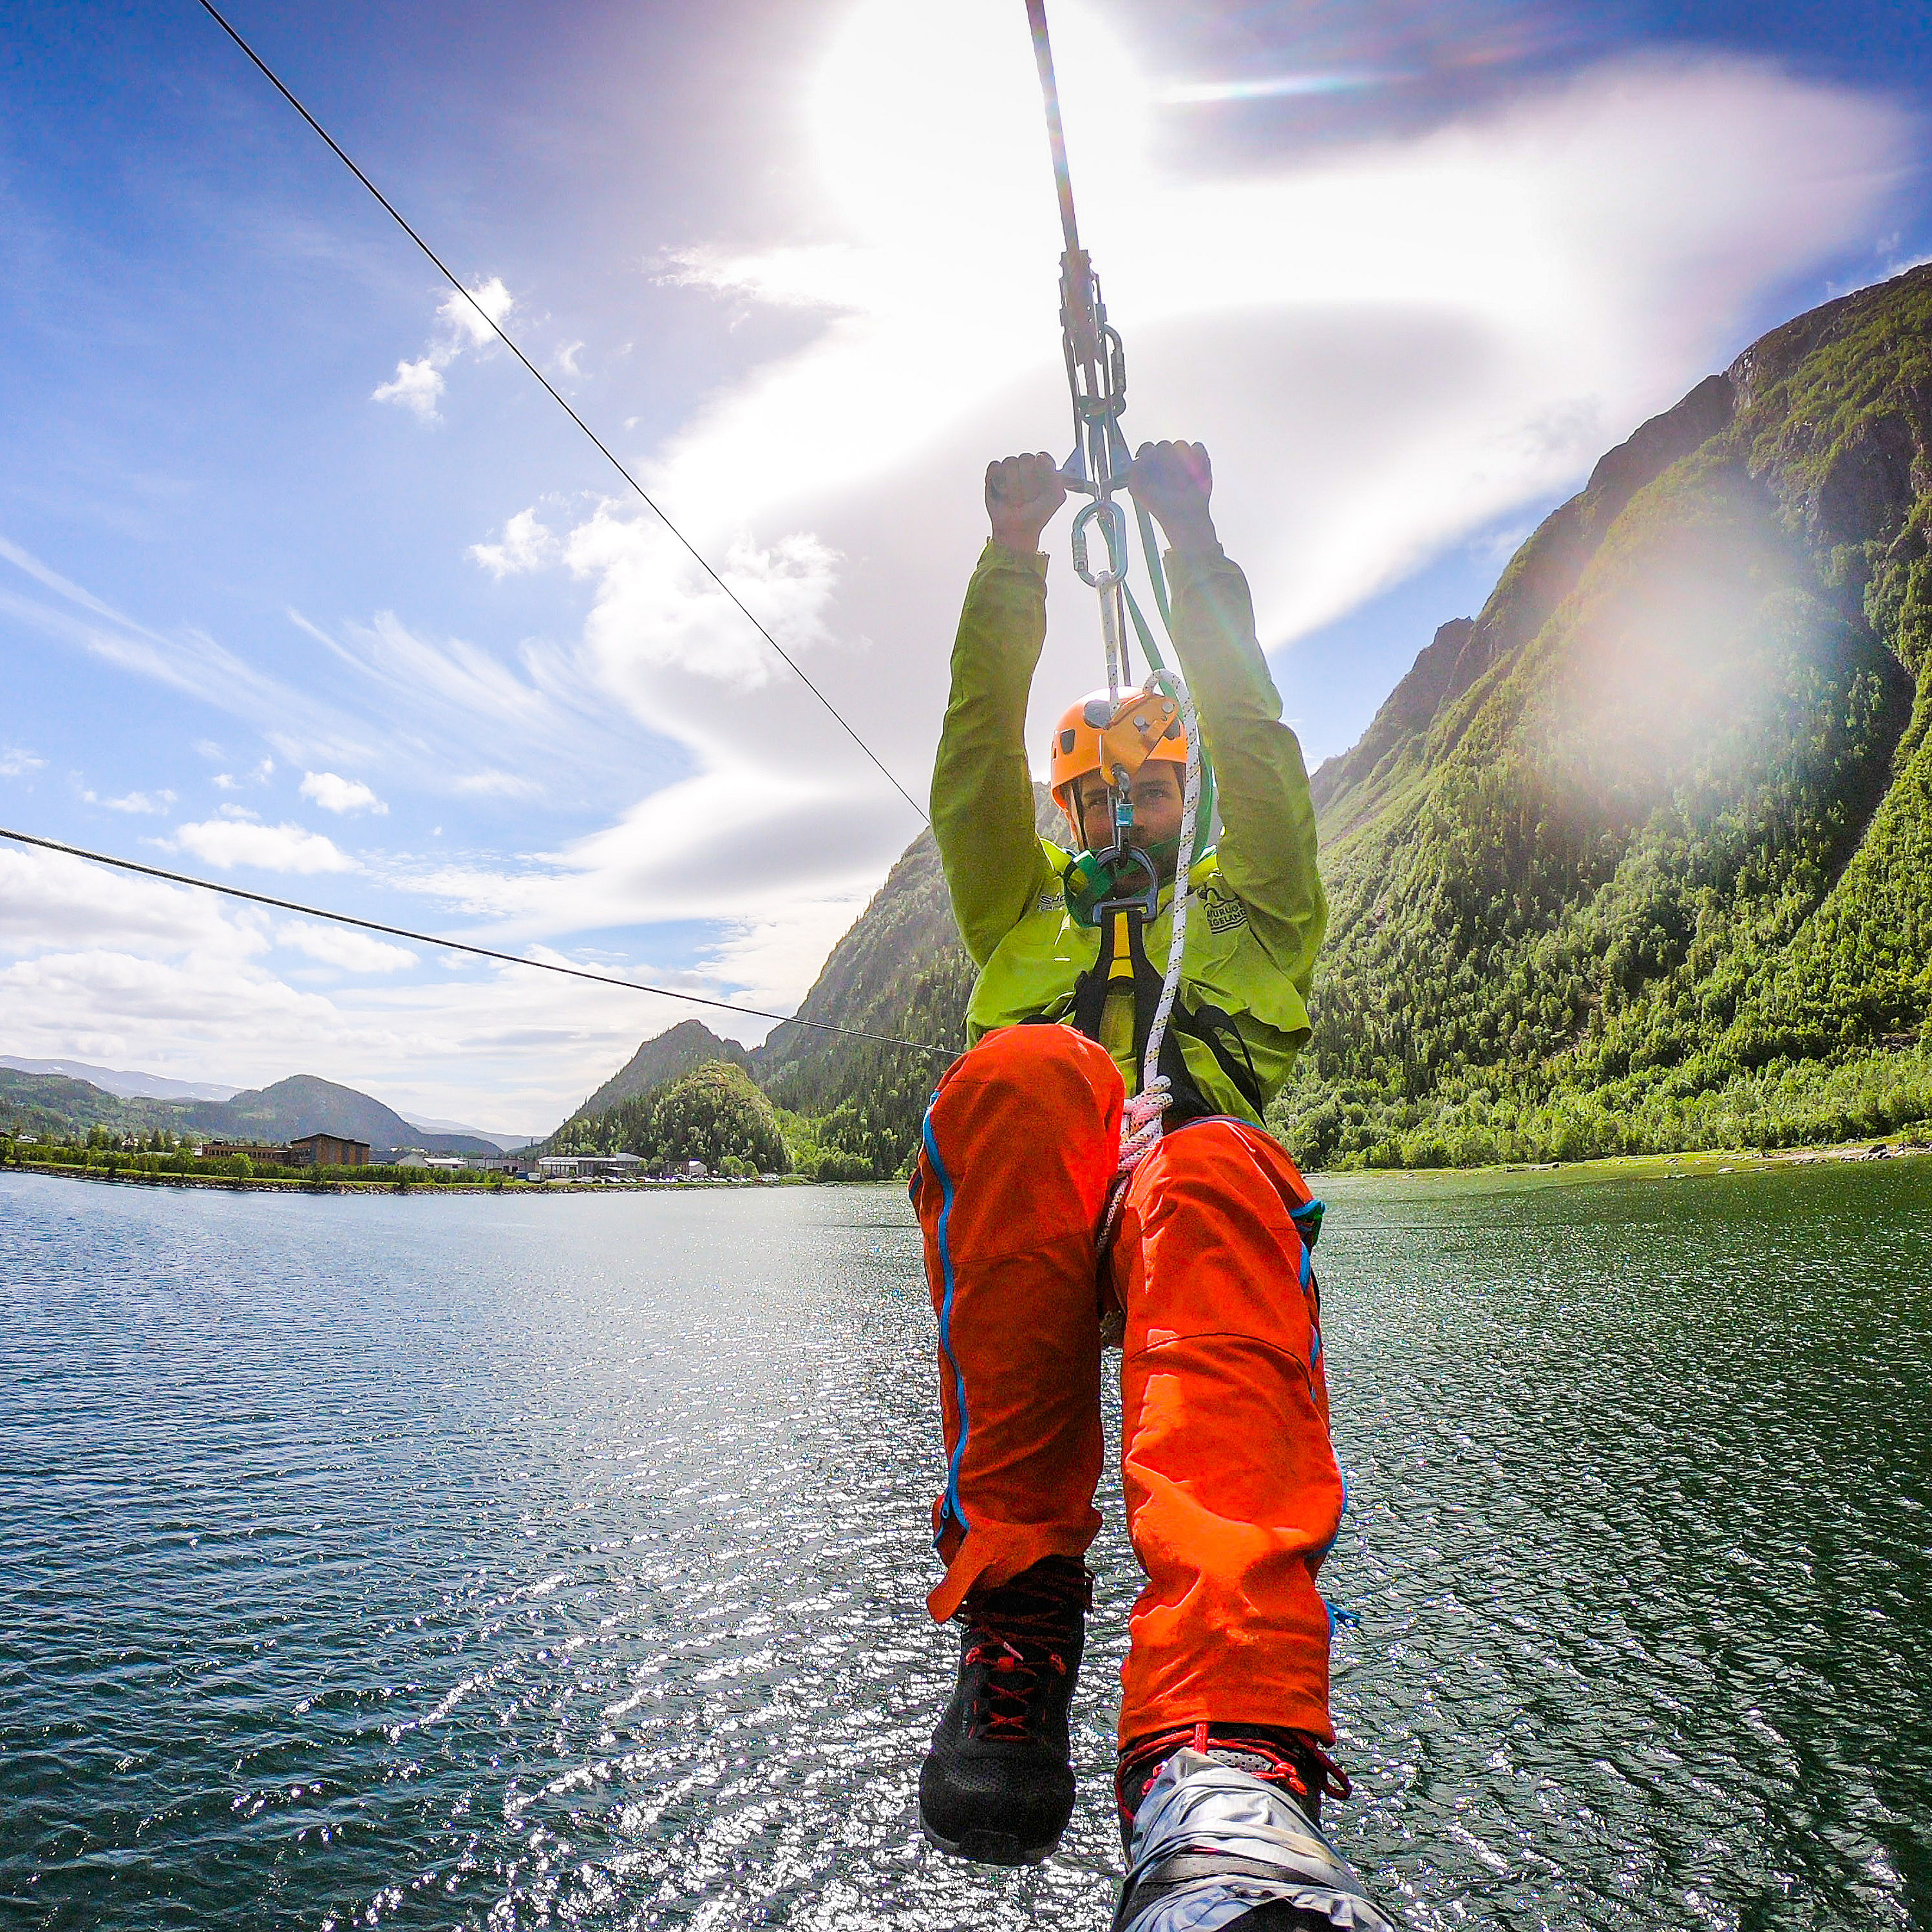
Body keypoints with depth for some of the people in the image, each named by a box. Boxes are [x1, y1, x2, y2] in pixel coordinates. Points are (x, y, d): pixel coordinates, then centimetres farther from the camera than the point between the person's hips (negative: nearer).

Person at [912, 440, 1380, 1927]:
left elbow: (1253, 737, 19)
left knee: (1210, 1178, -39)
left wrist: (1196, 542, 13)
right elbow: (976, 751, 21)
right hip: (1018, 1220, 1)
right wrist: (1014, 555, 12)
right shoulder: (1024, 909, 35)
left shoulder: (1255, 903, 32)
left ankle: (1229, 1759, -58)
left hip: (1200, 1178, -1)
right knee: (1026, 1075, -35)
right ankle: (1021, 1604, -32)